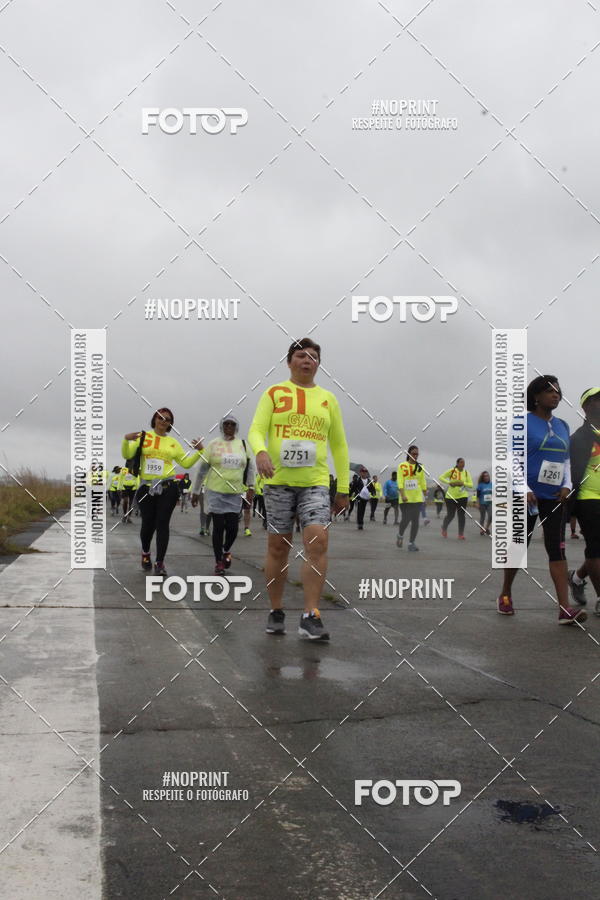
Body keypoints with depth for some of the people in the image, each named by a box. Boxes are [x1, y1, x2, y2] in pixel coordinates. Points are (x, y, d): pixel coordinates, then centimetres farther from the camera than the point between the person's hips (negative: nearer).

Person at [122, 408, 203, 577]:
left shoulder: (173, 443, 11)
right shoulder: (143, 437, 5)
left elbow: (186, 463, 14)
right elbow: (127, 455, -3)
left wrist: (198, 451, -1)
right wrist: (126, 440, -21)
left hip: (167, 488, 1)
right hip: (146, 488, -1)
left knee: (162, 524, -4)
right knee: (148, 524, 5)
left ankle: (160, 563, 2)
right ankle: (145, 553, 35)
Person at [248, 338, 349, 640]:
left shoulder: (328, 399, 13)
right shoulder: (274, 393, 6)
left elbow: (339, 445, 16)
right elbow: (256, 430, -3)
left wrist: (343, 489, 12)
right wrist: (260, 452, -27)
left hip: (315, 482, 1)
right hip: (278, 480, -1)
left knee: (318, 541, -15)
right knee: (278, 546, 4)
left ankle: (310, 616, -11)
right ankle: (276, 612, 18)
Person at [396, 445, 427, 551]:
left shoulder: (420, 468, 7)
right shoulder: (402, 466, -2)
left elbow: (423, 483, 12)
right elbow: (400, 482, -9)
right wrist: (402, 495, -18)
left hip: (417, 498, 3)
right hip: (405, 499, -2)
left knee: (415, 520, -2)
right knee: (405, 519, -4)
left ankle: (411, 543, 7)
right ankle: (400, 536, 27)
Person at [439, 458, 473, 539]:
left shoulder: (466, 473, 2)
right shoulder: (451, 471, -7)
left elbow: (471, 484, 2)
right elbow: (441, 477, -4)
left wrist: (463, 483, -16)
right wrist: (449, 482, -17)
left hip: (462, 496, 2)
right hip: (451, 497, -2)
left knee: (461, 515, -4)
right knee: (450, 515, 3)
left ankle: (461, 534, 3)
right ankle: (444, 528, 32)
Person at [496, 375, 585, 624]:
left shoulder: (562, 426, 11)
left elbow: (566, 460, 17)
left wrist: (567, 485, 1)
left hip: (554, 498, 4)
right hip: (527, 497, -4)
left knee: (557, 548, -4)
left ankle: (565, 609, -10)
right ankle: (505, 595, 27)